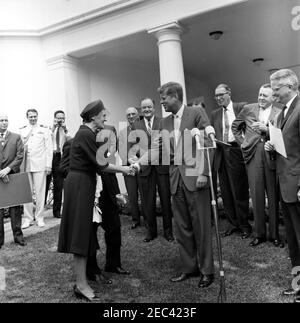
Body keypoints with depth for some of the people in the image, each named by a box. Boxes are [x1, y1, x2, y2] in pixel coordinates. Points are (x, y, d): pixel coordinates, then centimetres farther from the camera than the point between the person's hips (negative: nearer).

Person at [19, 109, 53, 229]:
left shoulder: (44, 130, 7)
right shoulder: (22, 131, 13)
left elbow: (49, 148, 3)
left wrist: (48, 165, -3)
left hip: (40, 165, -2)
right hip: (25, 165, 2)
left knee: (40, 191, 0)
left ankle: (39, 217, 11)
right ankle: (28, 218, 13)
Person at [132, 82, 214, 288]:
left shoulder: (197, 113, -1)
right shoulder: (165, 122, 15)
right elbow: (157, 149, 8)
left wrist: (203, 173, -13)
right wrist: (138, 164, -6)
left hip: (194, 176, -5)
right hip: (176, 178, 6)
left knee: (201, 225, 2)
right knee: (182, 227, 11)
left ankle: (207, 271, 18)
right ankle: (189, 267, 26)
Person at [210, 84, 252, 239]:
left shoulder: (242, 108, 1)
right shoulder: (214, 114, 14)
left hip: (237, 152, -4)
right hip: (221, 154, 5)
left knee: (240, 191, 2)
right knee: (226, 191, 10)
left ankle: (244, 225, 18)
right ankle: (232, 223, 24)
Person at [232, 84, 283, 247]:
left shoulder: (279, 113, 5)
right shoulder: (248, 109, 10)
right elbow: (235, 126, 21)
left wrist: (266, 129, -15)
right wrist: (242, 143, 12)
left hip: (271, 156, -1)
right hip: (253, 156, 1)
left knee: (273, 197, 4)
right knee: (256, 196, 4)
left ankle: (274, 234, 19)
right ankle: (259, 233, 17)